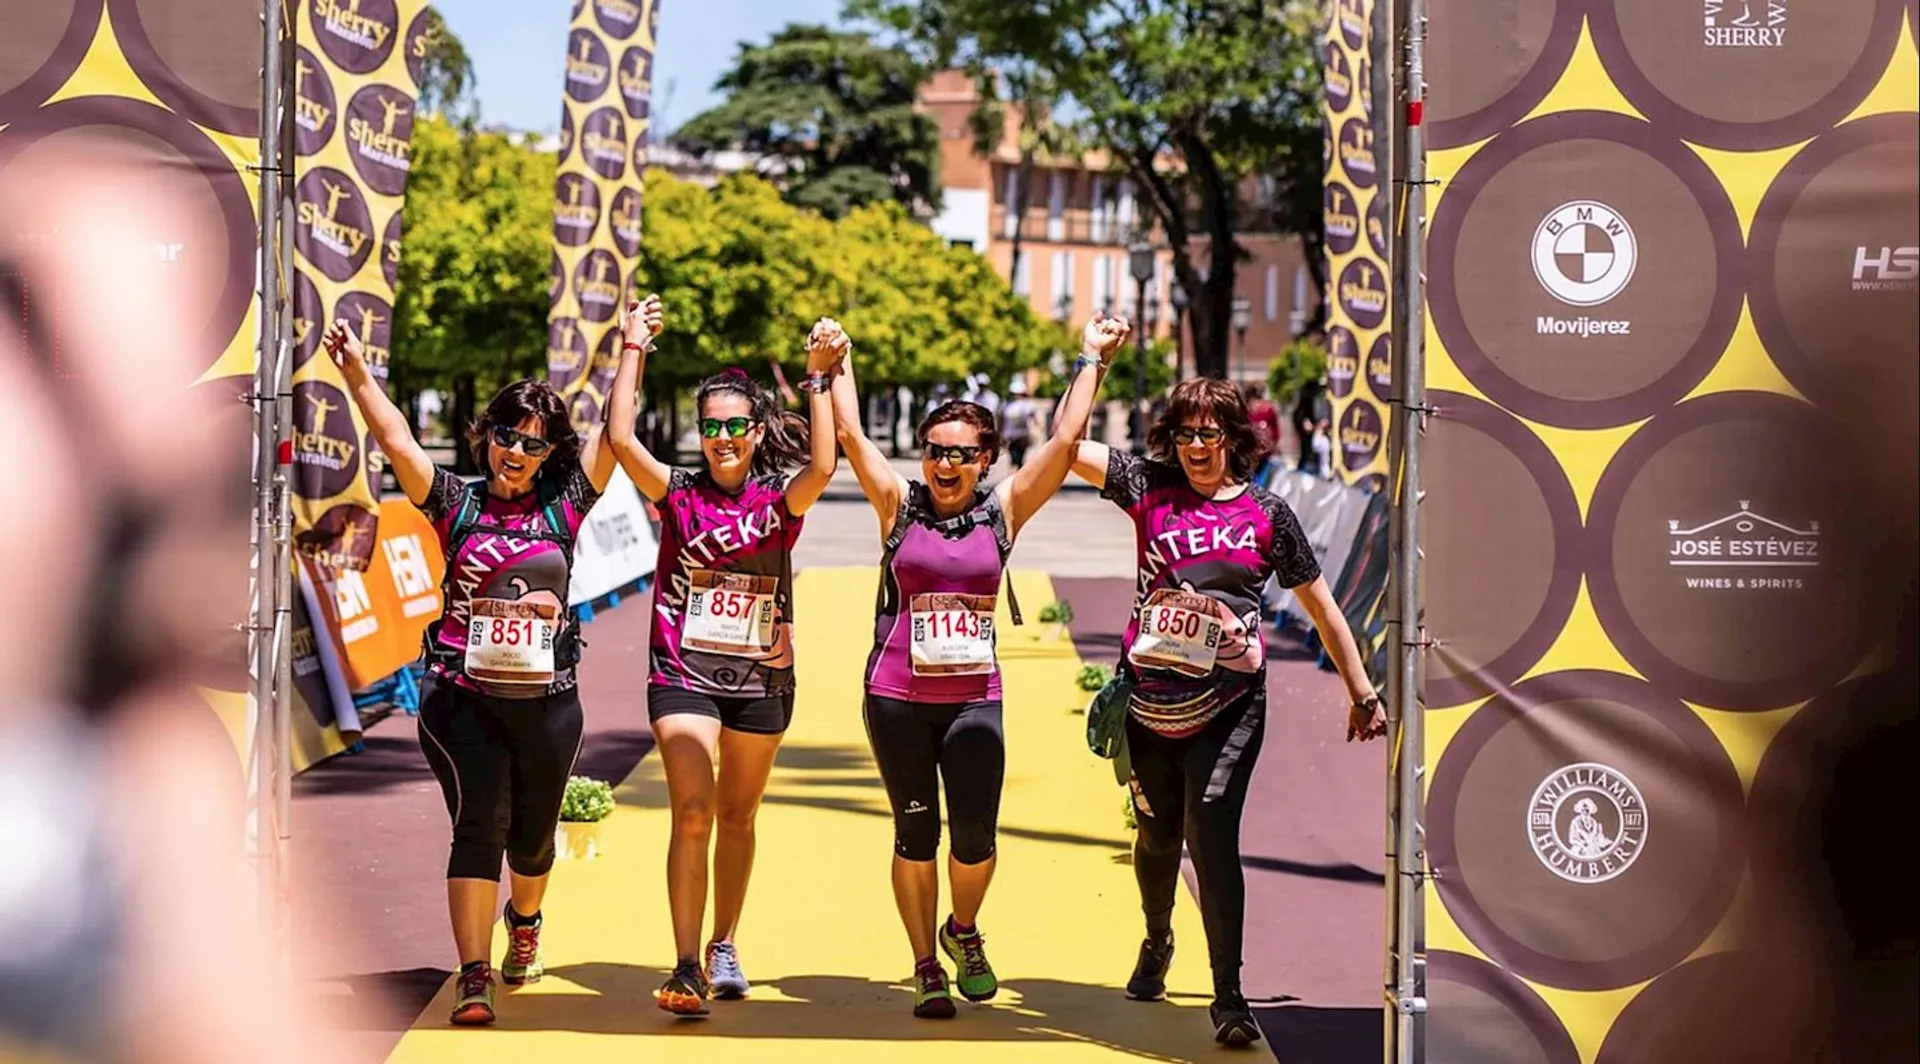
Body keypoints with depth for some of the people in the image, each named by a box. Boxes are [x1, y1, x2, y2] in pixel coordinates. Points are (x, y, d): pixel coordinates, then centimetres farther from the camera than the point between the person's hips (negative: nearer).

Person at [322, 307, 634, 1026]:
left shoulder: (563, 503, 4)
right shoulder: (457, 504, 1)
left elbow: (616, 435, 2)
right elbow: (396, 442, -7)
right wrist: (356, 372, -16)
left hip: (546, 698, 2)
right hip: (463, 696, -2)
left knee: (532, 833, 15)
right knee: (479, 824, -13)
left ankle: (524, 921, 47)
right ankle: (474, 979, -15)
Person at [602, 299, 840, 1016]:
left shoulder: (779, 501, 0)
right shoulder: (678, 495, -2)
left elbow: (822, 467, -20)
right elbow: (620, 439, -14)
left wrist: (818, 378, -19)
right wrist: (633, 350, -12)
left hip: (760, 679, 2)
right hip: (684, 674, -2)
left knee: (737, 817, 15)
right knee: (692, 813, -14)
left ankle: (723, 949, 30)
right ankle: (686, 969, -16)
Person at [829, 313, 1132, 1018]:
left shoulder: (1004, 511, 2)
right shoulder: (899, 505, 1)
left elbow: (1065, 440, 0)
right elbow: (849, 434, -1)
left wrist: (1092, 359, 3)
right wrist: (839, 362, 3)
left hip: (975, 697, 1)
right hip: (898, 698, 0)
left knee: (975, 838, -4)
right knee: (916, 834, 6)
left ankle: (963, 931, 27)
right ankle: (925, 967, 21)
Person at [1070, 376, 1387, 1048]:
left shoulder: (1266, 514, 0)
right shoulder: (1149, 488, 3)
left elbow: (1320, 605, 9)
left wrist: (1362, 693, 12)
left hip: (1227, 704, -2)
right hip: (1149, 700, 2)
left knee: (1212, 835, -15)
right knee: (1156, 835, 16)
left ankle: (1229, 996, -10)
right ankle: (1157, 943, 46)